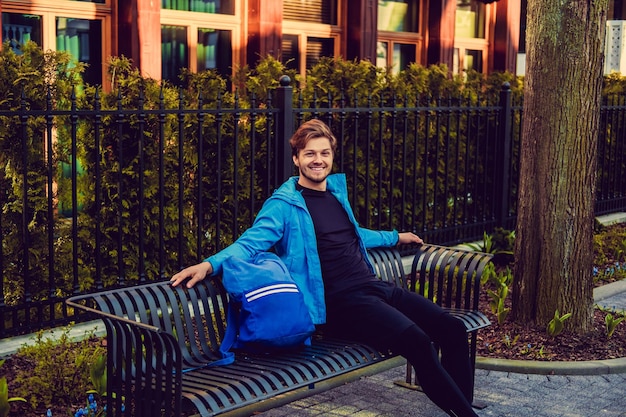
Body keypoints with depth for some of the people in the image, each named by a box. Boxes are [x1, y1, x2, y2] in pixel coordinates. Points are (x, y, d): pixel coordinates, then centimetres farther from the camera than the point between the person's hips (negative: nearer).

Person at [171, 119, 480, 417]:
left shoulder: (336, 189, 18)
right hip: (341, 302, -8)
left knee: (452, 330, -3)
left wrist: (394, 237, 47)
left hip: (374, 286, 8)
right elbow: (250, 242, -15)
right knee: (417, 342, -27)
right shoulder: (284, 205, -4)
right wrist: (209, 264, -34)